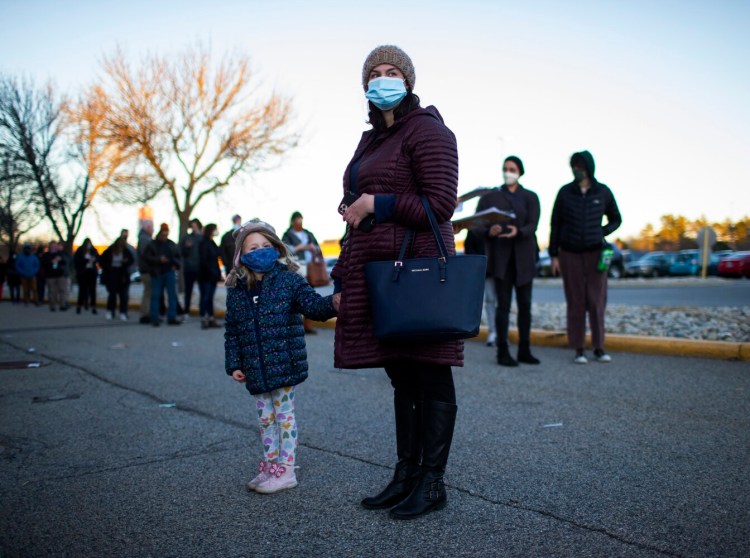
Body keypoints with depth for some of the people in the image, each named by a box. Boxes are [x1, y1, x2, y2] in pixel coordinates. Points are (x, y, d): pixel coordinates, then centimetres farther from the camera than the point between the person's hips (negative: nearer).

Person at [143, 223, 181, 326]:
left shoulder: (172, 245, 10)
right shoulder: (152, 244, -1)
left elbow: (177, 256, 20)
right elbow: (146, 257, -6)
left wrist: (175, 265, 3)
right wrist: (159, 259, -16)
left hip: (169, 272, 3)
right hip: (157, 273, -3)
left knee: (172, 295, 0)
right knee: (155, 296, 0)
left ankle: (171, 318, 5)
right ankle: (154, 319, 6)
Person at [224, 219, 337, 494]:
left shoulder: (288, 280, -7)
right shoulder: (236, 291, 4)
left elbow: (312, 304, -17)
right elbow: (231, 332, 10)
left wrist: (332, 302, -38)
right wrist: (234, 364, 6)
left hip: (284, 364, -5)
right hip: (256, 369, 5)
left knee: (284, 415, 5)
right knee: (265, 418, 16)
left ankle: (286, 471, 16)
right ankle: (269, 467, 30)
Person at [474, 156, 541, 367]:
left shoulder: (530, 197, 10)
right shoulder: (489, 197, 9)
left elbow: (532, 225, -4)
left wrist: (518, 232, -25)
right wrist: (489, 232, -23)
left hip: (524, 256, 2)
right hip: (500, 256, -2)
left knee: (525, 304, 5)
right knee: (503, 304, -5)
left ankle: (524, 350, 13)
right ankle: (503, 352, -3)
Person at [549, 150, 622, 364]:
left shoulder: (603, 192, 1)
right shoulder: (565, 192, 0)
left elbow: (616, 219, 13)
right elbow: (555, 225, 4)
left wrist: (602, 233, -7)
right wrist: (553, 256, 0)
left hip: (596, 253, 0)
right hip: (570, 254, 0)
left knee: (597, 301, -1)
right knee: (575, 302, 1)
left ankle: (599, 348, 10)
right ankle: (578, 350, 7)